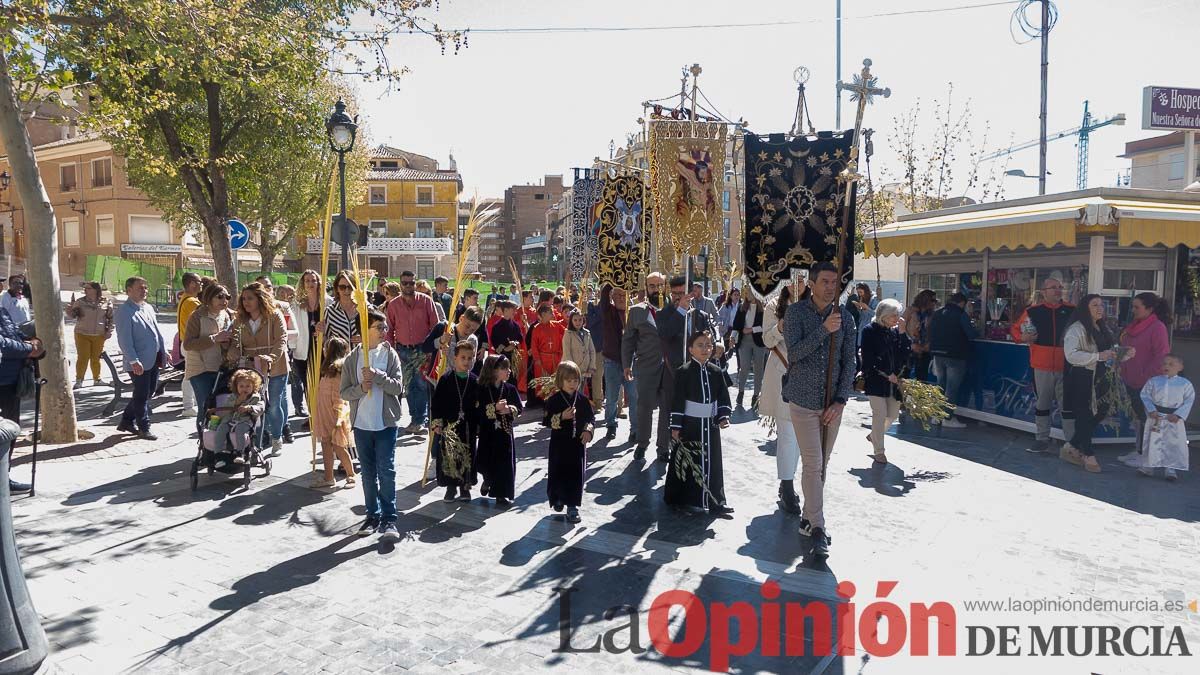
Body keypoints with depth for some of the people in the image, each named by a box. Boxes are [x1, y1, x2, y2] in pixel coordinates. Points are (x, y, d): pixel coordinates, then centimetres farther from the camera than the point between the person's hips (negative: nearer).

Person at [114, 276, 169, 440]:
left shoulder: (149, 308, 14)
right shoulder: (124, 312, -12)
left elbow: (157, 330, 21)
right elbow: (124, 340, -17)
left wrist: (164, 351, 15)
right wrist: (134, 361, -22)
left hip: (154, 359, 9)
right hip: (139, 363, -9)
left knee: (148, 392, 16)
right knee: (141, 396, 1)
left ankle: (127, 421, 30)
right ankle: (144, 428, 13)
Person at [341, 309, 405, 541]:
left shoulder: (390, 354, -1)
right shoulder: (353, 358, 1)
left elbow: (398, 386, -7)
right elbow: (344, 392, 1)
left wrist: (377, 376, -19)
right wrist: (361, 388, -17)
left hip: (387, 422, -2)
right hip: (362, 423, 2)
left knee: (386, 470, -3)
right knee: (368, 472, 12)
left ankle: (389, 519, 3)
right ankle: (372, 515, 23)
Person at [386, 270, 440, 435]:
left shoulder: (426, 301, -3)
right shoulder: (393, 305, 3)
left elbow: (435, 326, -1)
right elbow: (389, 330, 10)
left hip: (423, 350, -3)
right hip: (403, 351, 3)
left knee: (422, 385, -6)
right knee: (409, 386, 8)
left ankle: (420, 421, 0)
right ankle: (416, 419, 18)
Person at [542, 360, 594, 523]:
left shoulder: (583, 400, 1)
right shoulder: (554, 400, -6)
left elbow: (591, 418, 8)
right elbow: (546, 421, -7)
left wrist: (588, 430, -9)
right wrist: (561, 417, -20)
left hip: (578, 444, 2)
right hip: (559, 444, -2)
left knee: (577, 474, 0)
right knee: (558, 473, 6)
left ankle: (572, 506, 8)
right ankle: (558, 498, 33)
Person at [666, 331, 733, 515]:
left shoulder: (716, 372, 5)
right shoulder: (684, 372, -9)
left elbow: (723, 397, 11)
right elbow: (677, 401, -9)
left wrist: (723, 417, -2)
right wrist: (675, 426, -10)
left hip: (710, 425, 5)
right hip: (690, 426, -4)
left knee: (712, 462, 9)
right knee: (690, 463, 3)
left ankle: (715, 501, 17)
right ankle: (690, 499, 15)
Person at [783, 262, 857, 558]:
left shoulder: (845, 317, 3)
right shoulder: (796, 312, -5)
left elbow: (849, 362, 2)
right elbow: (794, 352, -17)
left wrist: (841, 400, -6)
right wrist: (824, 329, -25)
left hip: (833, 402, 4)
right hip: (804, 400, -3)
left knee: (822, 464, 12)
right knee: (812, 465, -6)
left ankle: (808, 517, 27)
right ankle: (817, 527, 0)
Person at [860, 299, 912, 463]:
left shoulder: (896, 332, 9)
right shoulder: (870, 331, -7)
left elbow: (906, 353, 3)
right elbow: (869, 359, -11)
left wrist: (903, 334, -7)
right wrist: (886, 374, -13)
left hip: (894, 380, 6)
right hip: (876, 380, -6)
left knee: (893, 413, 10)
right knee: (880, 413, -4)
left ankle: (874, 435, 37)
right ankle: (879, 451, 8)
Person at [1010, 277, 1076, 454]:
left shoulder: (1072, 311, 3)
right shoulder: (1032, 312, 3)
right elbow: (1014, 329, 12)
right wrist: (1022, 337, -9)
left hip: (1066, 366, -1)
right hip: (1042, 366, 1)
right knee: (1042, 404, 12)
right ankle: (1042, 440, 22)